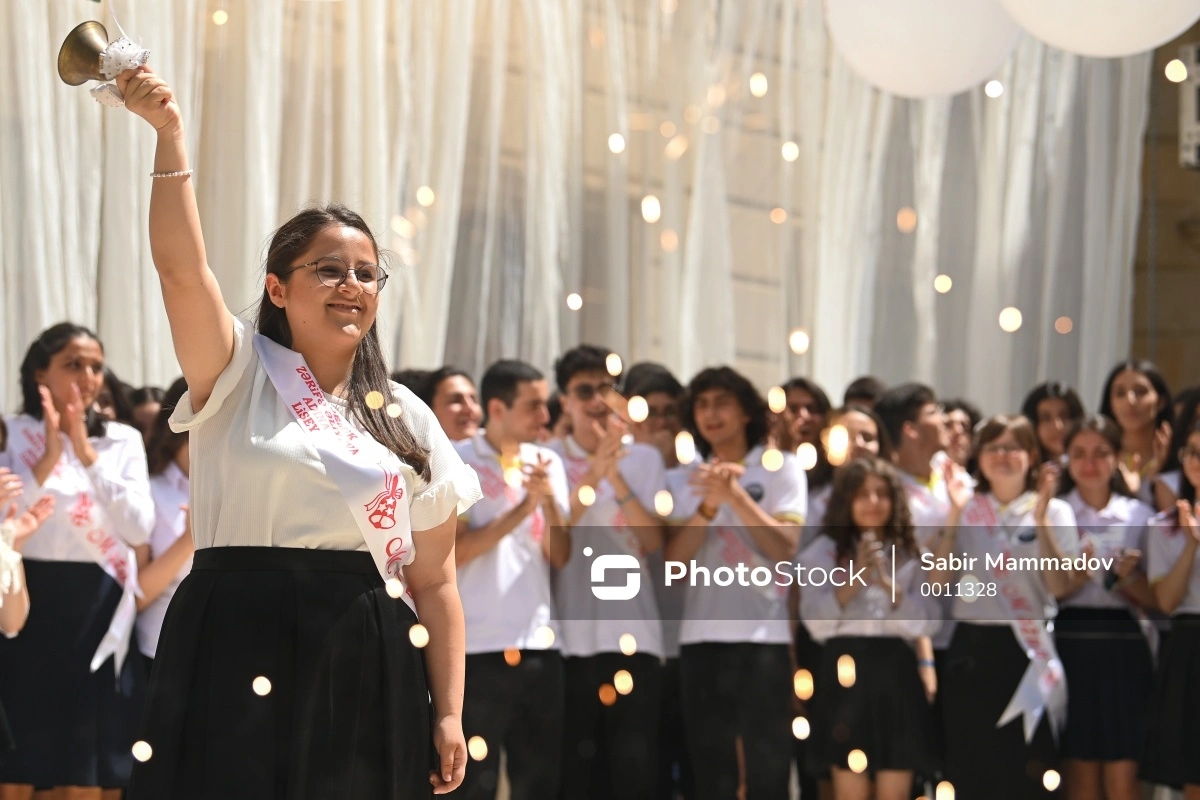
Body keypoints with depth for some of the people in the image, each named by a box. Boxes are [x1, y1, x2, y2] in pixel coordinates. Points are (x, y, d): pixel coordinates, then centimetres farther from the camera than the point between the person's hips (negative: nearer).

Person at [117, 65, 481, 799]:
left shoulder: (407, 421, 13)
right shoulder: (240, 377, 6)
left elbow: (435, 582, 10)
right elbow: (182, 269, -12)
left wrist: (449, 715, 3)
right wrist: (171, 136, -20)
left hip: (367, 672, 3)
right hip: (242, 656, -3)